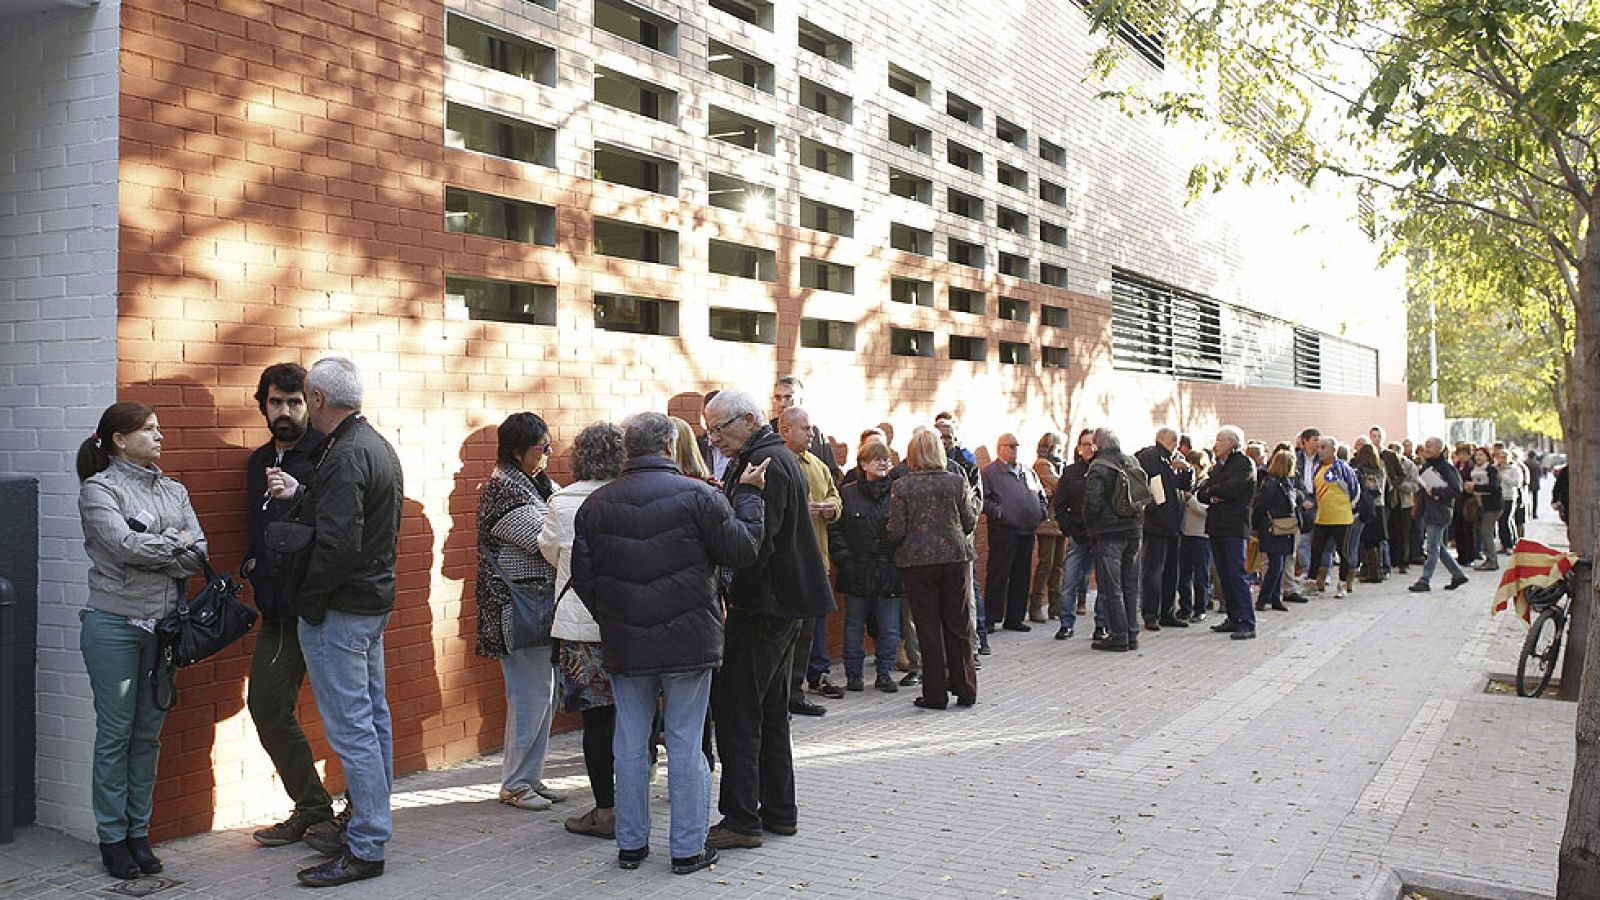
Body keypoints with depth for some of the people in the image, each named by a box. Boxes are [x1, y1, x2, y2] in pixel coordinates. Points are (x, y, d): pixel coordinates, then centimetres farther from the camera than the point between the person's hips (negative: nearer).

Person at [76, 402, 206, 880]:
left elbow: (198, 554, 2)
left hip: (163, 626, 5)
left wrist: (146, 551, -12)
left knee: (148, 733, 10)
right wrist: (176, 542, -5)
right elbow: (125, 546, -19)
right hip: (114, 625, -5)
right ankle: (112, 837, 13)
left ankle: (139, 833, 19)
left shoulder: (174, 491, 11)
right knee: (115, 733, 2)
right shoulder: (99, 489, -4)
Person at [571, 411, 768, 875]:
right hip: (688, 642, -3)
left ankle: (631, 844, 21)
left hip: (624, 645, 3)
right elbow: (743, 550, -6)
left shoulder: (595, 505, 4)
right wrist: (747, 495, 5)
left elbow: (583, 579, 7)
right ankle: (689, 848, 11)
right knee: (686, 744, 5)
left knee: (630, 744, 12)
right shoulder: (698, 496, -9)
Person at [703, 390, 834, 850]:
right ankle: (779, 811, 22)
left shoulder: (764, 464, -16)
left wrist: (736, 598, -16)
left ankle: (741, 819, -2)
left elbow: (758, 542, -23)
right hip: (785, 604, 11)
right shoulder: (778, 457, 16)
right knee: (770, 709, 15)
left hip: (765, 606, -11)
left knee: (736, 711, -6)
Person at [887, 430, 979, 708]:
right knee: (958, 625, 11)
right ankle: (965, 690, 18)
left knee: (929, 628, 4)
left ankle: (935, 694, 7)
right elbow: (970, 523, 4)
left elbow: (896, 531, -8)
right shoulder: (956, 482, -1)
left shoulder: (901, 486, -6)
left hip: (918, 561, -2)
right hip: (955, 558, 2)